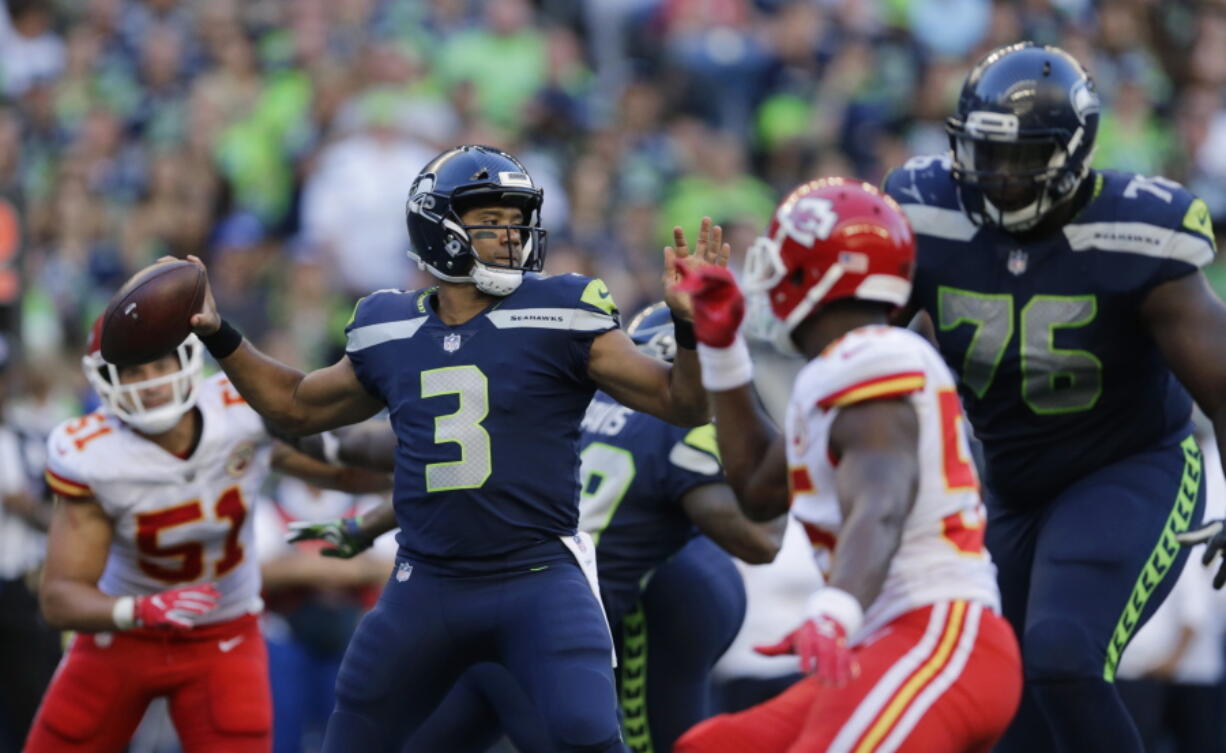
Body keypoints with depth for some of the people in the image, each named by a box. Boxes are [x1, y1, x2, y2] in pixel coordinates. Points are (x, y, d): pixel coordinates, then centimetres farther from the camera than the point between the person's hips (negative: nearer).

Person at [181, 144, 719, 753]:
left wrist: (688, 325, -23)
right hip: (428, 583, 4)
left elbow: (683, 404, -5)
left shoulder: (557, 319, -5)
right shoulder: (391, 333, 7)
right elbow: (299, 406, 25)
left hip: (538, 581, -4)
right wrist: (216, 335, 17)